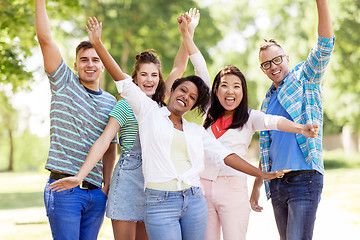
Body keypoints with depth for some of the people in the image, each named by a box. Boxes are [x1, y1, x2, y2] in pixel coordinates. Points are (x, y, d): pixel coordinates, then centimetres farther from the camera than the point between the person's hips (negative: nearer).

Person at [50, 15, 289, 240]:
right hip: (160, 203, -4)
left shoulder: (196, 131, 17)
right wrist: (98, 43, 0)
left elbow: (223, 154, 14)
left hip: (194, 201, 4)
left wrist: (262, 174, 9)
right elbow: (122, 80, 5)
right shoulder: (150, 111, 8)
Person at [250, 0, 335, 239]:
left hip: (304, 177, -6)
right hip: (276, 183, 7)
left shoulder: (304, 78, 4)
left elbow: (325, 45, -11)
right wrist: (257, 187, 22)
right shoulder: (266, 103, 20)